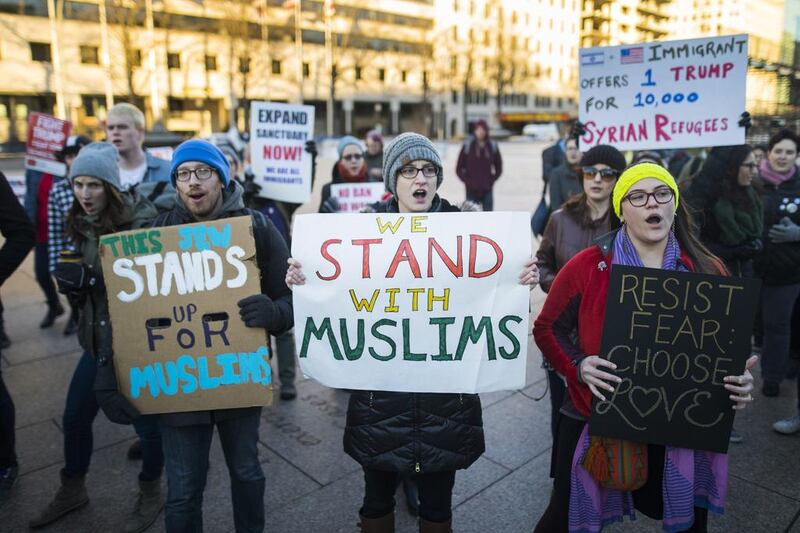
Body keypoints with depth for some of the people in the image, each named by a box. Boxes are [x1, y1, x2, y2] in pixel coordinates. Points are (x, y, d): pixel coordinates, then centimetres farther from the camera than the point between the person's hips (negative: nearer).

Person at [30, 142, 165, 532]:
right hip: (98, 340, 7)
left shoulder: (142, 223, -18)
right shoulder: (83, 225, 3)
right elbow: (85, 287, 14)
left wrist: (92, 278, -27)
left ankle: (150, 495, 35)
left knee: (146, 420, 9)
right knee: (74, 417, 19)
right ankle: (72, 490, 45)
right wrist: (71, 280, -6)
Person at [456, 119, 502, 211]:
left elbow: (498, 167, 14)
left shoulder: (493, 146, 4)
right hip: (472, 190, -2)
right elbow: (459, 168, 1)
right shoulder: (467, 146, -3)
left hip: (487, 190, 2)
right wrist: (467, 181, -6)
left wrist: (492, 179, 2)